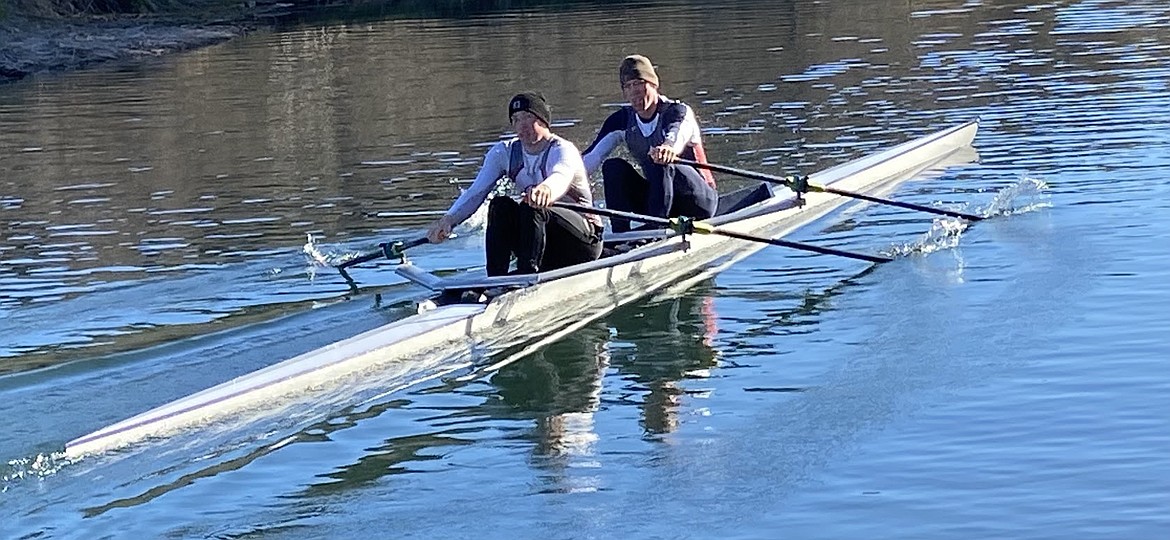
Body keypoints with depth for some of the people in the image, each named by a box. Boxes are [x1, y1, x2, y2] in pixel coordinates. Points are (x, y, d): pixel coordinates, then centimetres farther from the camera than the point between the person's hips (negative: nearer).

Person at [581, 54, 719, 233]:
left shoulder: (678, 112, -14)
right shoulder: (623, 120, 2)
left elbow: (677, 135, -40)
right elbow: (592, 157, -10)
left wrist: (669, 148, -65)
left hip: (700, 201, -5)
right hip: (659, 198, 5)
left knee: (661, 163, -33)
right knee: (613, 167, -15)